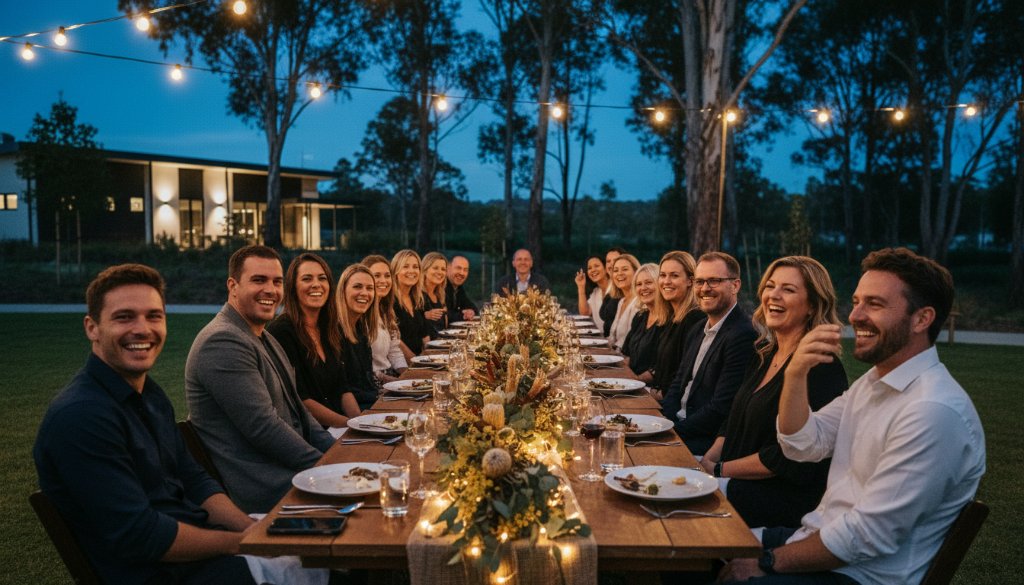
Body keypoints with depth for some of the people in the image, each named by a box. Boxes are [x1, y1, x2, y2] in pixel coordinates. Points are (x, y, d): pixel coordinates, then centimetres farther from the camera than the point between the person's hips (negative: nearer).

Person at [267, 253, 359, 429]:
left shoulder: (331, 329, 13)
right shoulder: (281, 331, -11)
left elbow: (342, 388, 12)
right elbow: (299, 399, -14)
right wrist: (350, 423, -17)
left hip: (336, 428, 7)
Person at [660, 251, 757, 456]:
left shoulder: (744, 336, -18)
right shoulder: (698, 330, 13)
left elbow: (720, 408, -20)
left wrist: (675, 429, -15)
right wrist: (664, 421, -2)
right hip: (677, 422, 8)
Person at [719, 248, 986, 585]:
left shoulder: (934, 411, -24)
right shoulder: (874, 380, 7)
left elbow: (869, 536, -24)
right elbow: (803, 447, 6)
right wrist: (795, 374, -11)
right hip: (820, 538, 8)